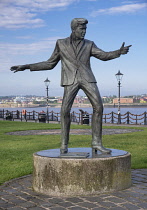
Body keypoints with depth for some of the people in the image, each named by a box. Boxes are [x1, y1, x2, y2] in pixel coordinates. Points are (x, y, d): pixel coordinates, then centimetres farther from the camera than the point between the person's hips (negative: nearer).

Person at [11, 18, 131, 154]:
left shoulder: (88, 45, 15)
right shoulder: (61, 43, 13)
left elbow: (104, 56, 3)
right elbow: (50, 64, 16)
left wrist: (119, 52, -16)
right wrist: (27, 67, 10)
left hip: (87, 78, 2)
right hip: (71, 80, -1)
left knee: (98, 107, -13)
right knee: (65, 110, -16)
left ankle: (96, 143, -5)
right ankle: (64, 145, -2)